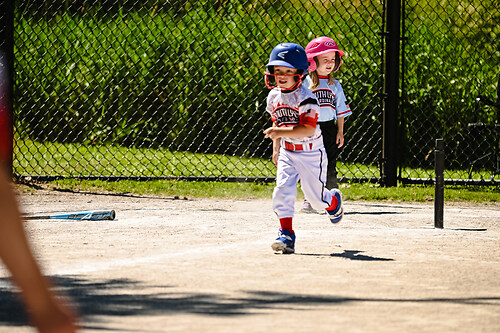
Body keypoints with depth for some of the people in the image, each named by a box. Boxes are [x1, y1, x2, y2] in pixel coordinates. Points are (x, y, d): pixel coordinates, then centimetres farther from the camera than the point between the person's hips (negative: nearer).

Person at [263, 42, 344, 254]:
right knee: (282, 191, -13)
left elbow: (308, 129, -29)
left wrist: (280, 132, -36)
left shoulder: (306, 98, -20)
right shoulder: (273, 97, 2)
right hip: (287, 153, 5)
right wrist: (276, 149, 16)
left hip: (311, 153, -5)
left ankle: (334, 203, 40)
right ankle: (286, 233, -8)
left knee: (316, 198, 4)